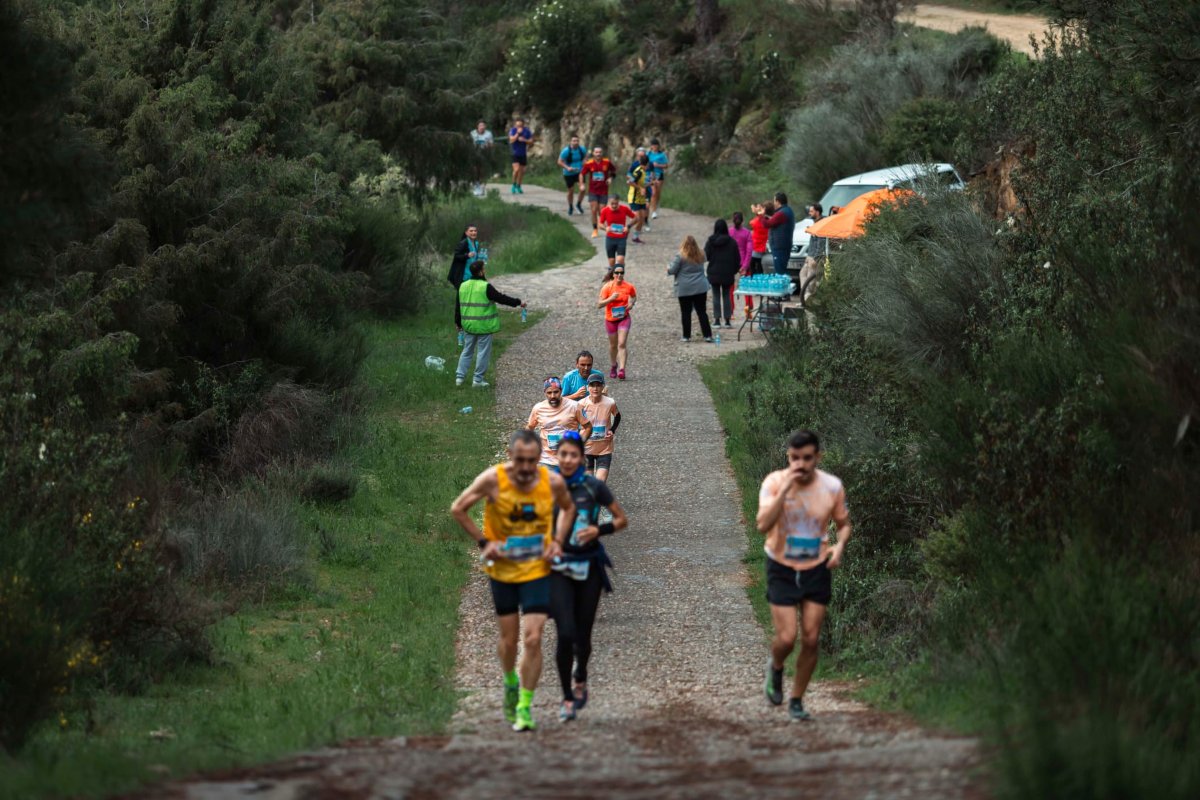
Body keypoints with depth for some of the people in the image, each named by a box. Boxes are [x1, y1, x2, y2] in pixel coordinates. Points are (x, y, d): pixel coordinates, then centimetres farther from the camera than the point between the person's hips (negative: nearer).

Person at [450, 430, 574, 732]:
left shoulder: (553, 482, -11)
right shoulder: (493, 479, -16)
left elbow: (568, 507, 12)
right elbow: (458, 509, -3)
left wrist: (557, 541, -2)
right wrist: (484, 542, -9)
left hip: (537, 571, 0)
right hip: (502, 569, 0)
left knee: (533, 639, -9)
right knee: (509, 639, 10)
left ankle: (525, 706, 1)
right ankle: (510, 683, 41)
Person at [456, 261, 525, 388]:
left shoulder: (463, 286, 5)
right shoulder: (486, 287, -16)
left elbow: (459, 306, 13)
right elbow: (501, 299, -15)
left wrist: (458, 322, 25)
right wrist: (518, 302, -4)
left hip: (468, 325, 6)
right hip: (484, 326, -6)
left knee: (467, 351, 16)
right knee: (483, 352, 3)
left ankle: (459, 376, 11)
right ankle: (478, 379, 5)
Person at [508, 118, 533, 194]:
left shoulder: (527, 131, -1)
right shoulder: (512, 130, -8)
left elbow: (530, 140, 3)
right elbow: (511, 140, -17)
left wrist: (524, 140, -16)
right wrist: (518, 133, -24)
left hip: (523, 154, 3)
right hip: (515, 153, -3)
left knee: (522, 171, 8)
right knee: (516, 169, -18)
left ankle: (518, 187, 22)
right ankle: (514, 185, 2)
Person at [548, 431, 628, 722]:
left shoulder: (594, 487, -4)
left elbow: (622, 519, 4)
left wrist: (599, 530, -13)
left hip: (589, 567, 1)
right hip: (558, 569, -1)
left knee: (582, 634, 8)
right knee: (565, 633, -14)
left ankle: (581, 679, 41)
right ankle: (566, 697, 0)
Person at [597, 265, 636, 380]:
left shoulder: (629, 287, -7)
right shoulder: (607, 287, -12)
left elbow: (634, 297, 16)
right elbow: (599, 305, -14)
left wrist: (631, 303, -6)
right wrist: (611, 298, -28)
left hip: (624, 318, 0)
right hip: (610, 319, 0)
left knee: (622, 344, -14)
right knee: (613, 345, 13)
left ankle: (622, 370, -18)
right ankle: (614, 366, 38)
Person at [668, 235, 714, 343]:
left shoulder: (680, 256, -11)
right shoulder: (700, 255, 6)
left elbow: (672, 270, -9)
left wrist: (668, 269, 13)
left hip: (684, 289, -4)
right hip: (700, 288, 4)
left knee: (686, 313, 4)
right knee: (702, 312, 7)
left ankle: (687, 336, 5)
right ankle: (707, 335, 4)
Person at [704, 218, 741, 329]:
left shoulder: (710, 242, -6)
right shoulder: (732, 242, -4)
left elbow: (705, 257, -5)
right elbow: (737, 259, -1)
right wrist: (735, 271, 10)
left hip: (714, 273, -1)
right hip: (728, 274, 1)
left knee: (716, 296, 5)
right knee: (727, 296, 7)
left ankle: (717, 319, 0)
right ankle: (727, 320, 4)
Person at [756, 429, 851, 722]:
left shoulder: (832, 487, -9)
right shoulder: (774, 482, -15)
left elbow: (843, 523, 8)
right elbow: (763, 524, -28)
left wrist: (840, 545, -14)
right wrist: (785, 489, -34)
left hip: (817, 569, 2)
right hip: (782, 569, -2)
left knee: (811, 640, 1)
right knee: (786, 638, -10)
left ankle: (797, 701, 18)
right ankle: (775, 668, 26)